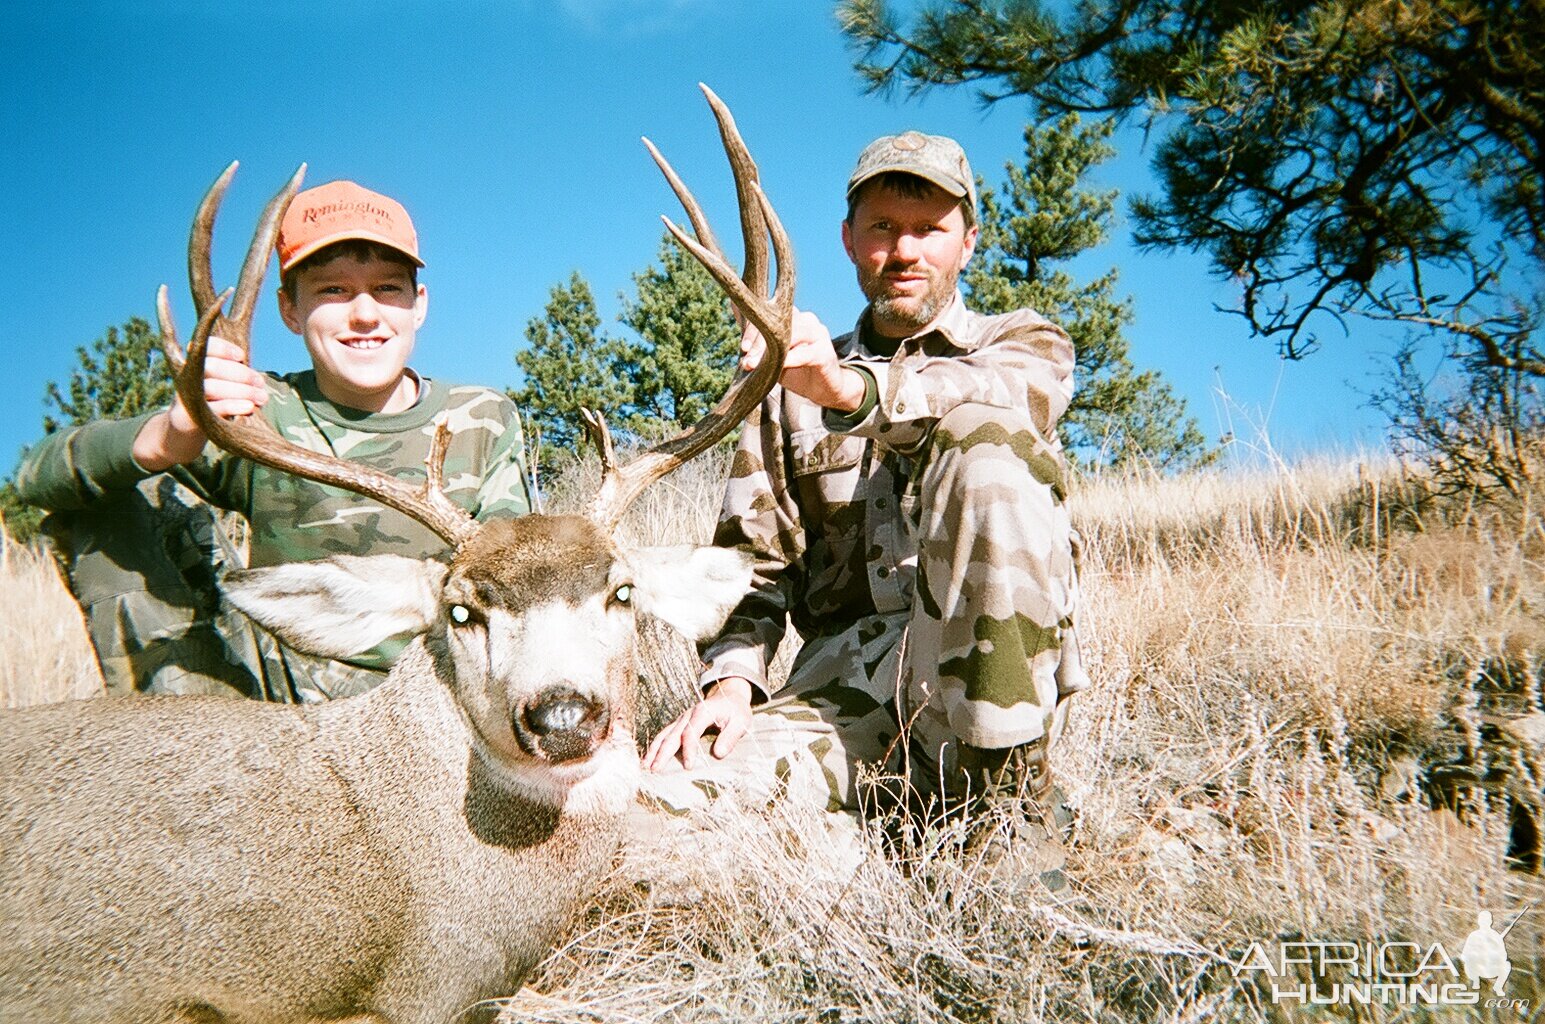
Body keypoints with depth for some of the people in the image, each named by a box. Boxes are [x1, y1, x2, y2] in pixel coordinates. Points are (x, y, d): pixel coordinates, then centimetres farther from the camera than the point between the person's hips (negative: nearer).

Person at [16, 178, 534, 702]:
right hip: (278, 690, 1)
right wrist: (166, 441, -35)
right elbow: (41, 475, -12)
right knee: (122, 499, -8)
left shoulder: (485, 420, 1)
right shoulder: (255, 413, -3)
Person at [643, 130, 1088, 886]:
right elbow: (755, 551, 10)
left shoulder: (1024, 343, 12)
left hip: (987, 664, -1)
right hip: (845, 672, 2)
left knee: (984, 441, -29)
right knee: (674, 787, -25)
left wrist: (854, 388, -34)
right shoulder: (796, 382, 19)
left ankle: (1011, 794, -19)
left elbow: (998, 396, -15)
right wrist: (731, 679, -8)